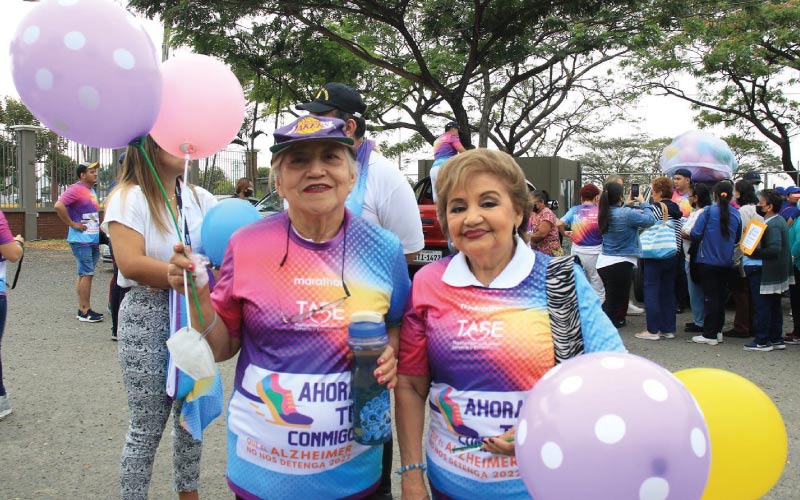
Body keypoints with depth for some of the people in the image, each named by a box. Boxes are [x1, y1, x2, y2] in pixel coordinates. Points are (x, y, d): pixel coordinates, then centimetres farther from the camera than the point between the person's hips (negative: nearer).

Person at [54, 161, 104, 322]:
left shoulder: (92, 191, 16)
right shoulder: (76, 189, -11)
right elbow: (59, 206, -24)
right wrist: (72, 224, -18)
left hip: (93, 240, 9)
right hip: (81, 240, -9)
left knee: (85, 275, 12)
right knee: (87, 274, -9)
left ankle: (82, 309, 18)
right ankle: (85, 311, -4)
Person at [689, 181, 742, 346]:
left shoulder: (709, 211, -12)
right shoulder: (736, 214, 1)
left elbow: (695, 234, -13)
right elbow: (737, 239, 10)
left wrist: (699, 240, 9)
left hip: (708, 260, -4)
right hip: (726, 262, 4)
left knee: (710, 297, 0)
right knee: (721, 296, 15)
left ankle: (710, 334, 0)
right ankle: (718, 331, 23)